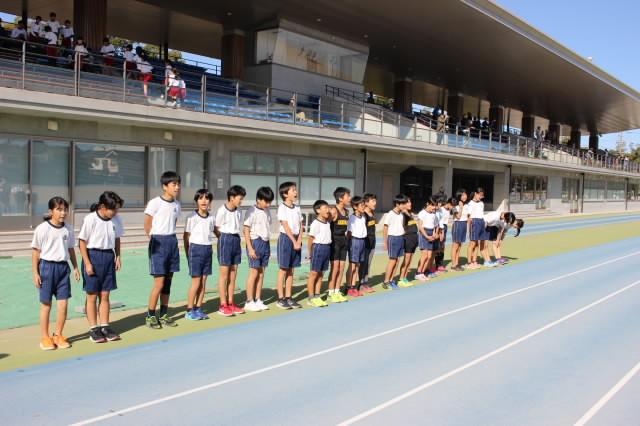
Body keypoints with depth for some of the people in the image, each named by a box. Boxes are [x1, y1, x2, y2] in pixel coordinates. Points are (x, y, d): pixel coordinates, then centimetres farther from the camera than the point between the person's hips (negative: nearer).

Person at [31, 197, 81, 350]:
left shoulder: (68, 229, 4)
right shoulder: (42, 229, -9)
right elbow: (36, 251, -5)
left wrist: (75, 267, 11)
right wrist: (35, 273, -6)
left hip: (63, 267, 4)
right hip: (47, 266, -4)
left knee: (63, 304, 3)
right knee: (46, 305, 7)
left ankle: (58, 335, 19)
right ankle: (45, 338, 19)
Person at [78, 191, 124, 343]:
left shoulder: (115, 220, 0)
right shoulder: (90, 219, -14)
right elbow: (82, 241, -11)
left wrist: (118, 257, 3)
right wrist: (87, 263, -14)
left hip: (109, 257, 4)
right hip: (93, 256, -4)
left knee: (105, 295, 10)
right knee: (92, 296, 6)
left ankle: (104, 327, 20)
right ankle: (93, 329, 15)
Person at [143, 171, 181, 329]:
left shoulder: (177, 204, 7)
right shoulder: (155, 203, -12)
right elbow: (147, 226, -5)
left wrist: (170, 238, 9)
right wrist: (155, 239, 3)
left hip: (172, 241, 6)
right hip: (158, 243, -6)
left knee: (168, 282, 10)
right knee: (159, 283, -6)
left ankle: (164, 315, 21)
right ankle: (150, 316, 9)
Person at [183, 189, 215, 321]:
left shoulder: (211, 218, 6)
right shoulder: (192, 217, -8)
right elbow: (186, 236, -5)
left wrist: (209, 248, 7)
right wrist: (187, 254, -5)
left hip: (208, 249, 5)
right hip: (196, 249, -5)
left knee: (203, 282, 8)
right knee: (196, 283, -3)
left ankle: (198, 309, 18)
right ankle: (189, 311, 9)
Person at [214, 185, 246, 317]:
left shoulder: (238, 211, 6)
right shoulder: (222, 211, -13)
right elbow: (216, 229, -7)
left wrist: (236, 239, 4)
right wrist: (225, 240, -1)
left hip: (236, 240, 6)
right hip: (226, 240, -6)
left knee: (233, 275, 9)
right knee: (224, 275, -1)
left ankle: (230, 303, 17)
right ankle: (223, 305, 6)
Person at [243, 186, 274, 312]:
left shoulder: (267, 212, 10)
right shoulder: (252, 212, -10)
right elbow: (246, 231, -12)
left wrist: (268, 246, 13)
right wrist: (250, 248, -17)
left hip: (265, 243, 7)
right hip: (255, 242, -7)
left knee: (261, 273, 9)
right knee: (254, 273, -3)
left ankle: (258, 300, 16)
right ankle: (249, 302, 6)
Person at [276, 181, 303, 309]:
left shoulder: (297, 208, 11)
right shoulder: (282, 207, -8)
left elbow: (300, 226, 8)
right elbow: (286, 226, -14)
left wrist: (299, 241, -5)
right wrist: (294, 241, -15)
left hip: (296, 239, 6)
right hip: (286, 238, -6)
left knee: (291, 271, 9)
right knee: (283, 270, -1)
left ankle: (288, 297, 16)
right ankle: (280, 299, 5)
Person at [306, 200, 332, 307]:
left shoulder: (327, 223, 9)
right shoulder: (315, 224, -13)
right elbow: (311, 238, -11)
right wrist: (310, 253, -6)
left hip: (327, 248, 8)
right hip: (318, 247, -8)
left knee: (320, 274, 12)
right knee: (313, 273, 0)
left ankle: (317, 296, 19)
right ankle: (311, 298, 6)